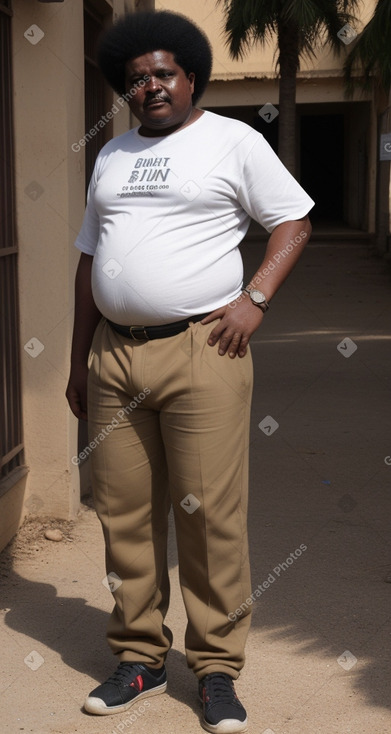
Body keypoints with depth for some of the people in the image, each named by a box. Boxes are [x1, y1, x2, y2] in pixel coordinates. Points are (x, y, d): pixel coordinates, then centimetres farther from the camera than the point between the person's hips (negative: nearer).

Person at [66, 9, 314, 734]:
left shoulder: (233, 141, 4)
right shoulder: (111, 156, 19)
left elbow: (294, 221, 4)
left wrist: (253, 300, -10)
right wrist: (79, 360, 18)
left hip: (200, 350, -5)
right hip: (115, 355, 5)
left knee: (210, 516, -5)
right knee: (124, 514, 6)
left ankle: (218, 669, 7)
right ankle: (139, 658, 19)